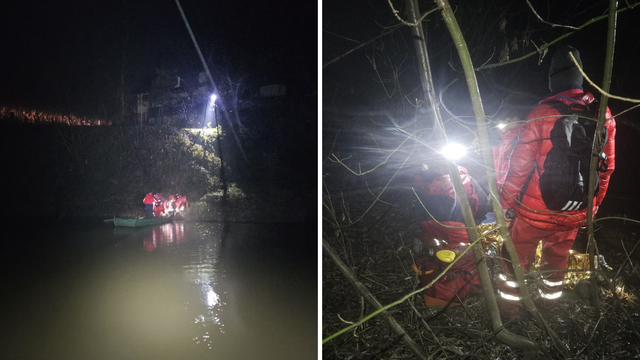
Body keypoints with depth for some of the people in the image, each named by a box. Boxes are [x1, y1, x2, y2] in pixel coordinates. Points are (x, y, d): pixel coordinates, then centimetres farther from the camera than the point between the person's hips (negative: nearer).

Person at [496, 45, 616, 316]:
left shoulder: (542, 115, -17)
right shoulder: (604, 116, -2)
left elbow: (519, 166, -16)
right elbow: (606, 168, 6)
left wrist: (507, 203, -5)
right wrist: (593, 206, 18)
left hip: (535, 210, -4)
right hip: (575, 213, 5)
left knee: (516, 258, 13)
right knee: (557, 261, 22)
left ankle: (509, 306, 26)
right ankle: (547, 305, 39)